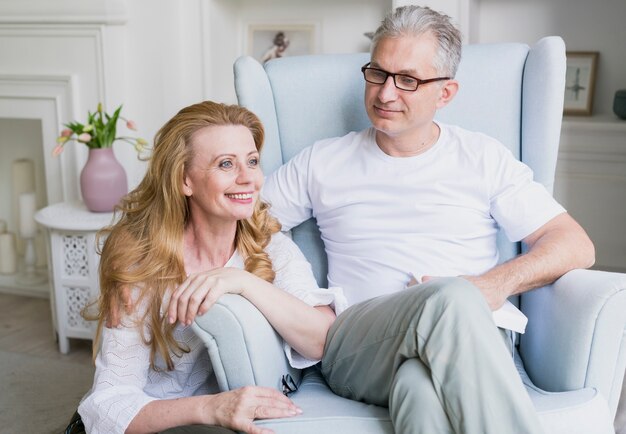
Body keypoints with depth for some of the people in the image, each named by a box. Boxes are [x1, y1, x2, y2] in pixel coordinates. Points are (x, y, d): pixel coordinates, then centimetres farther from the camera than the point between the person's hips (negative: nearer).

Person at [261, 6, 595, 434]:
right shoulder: (320, 162, 15)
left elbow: (577, 245, 8)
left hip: (469, 341, -1)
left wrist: (498, 283, -11)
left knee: (423, 387, -40)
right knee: (453, 298, -34)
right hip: (355, 346, 2)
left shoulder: (484, 158, 12)